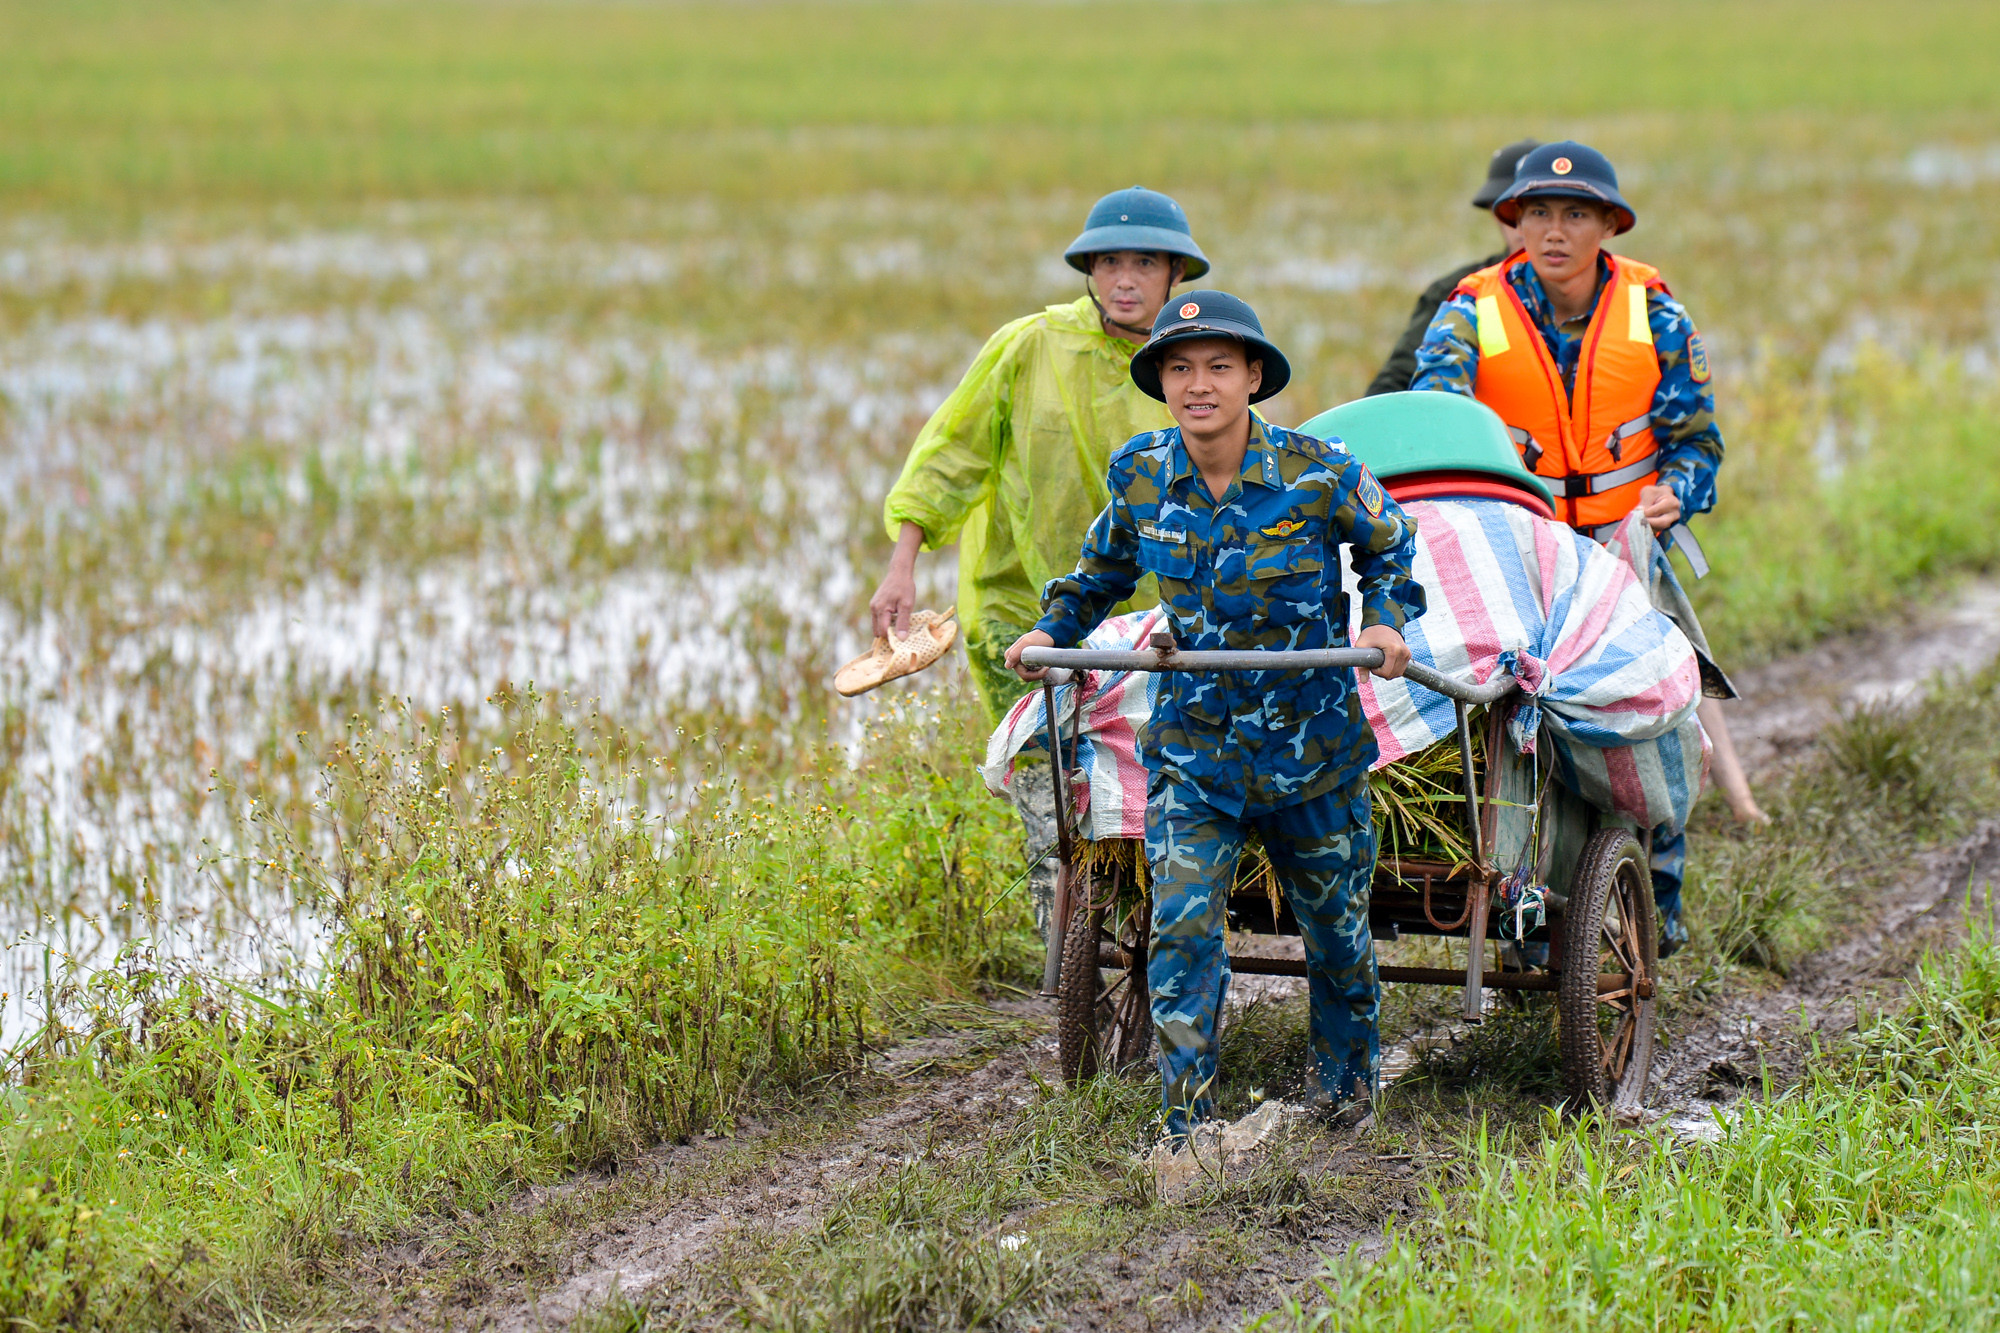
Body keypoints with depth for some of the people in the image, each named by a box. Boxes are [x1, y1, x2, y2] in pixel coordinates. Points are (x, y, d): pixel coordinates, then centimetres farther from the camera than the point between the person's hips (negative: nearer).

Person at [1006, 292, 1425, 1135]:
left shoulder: (1319, 475, -15)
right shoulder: (1140, 475, -7)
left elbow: (1390, 546, 5)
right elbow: (1104, 572, 14)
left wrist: (1386, 621, -12)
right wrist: (1051, 629, 0)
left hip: (1312, 744, -1)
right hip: (1191, 746, 1)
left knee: (1336, 929, 15)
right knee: (1181, 926, -12)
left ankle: (1347, 1095, 40)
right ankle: (1186, 1130, -6)